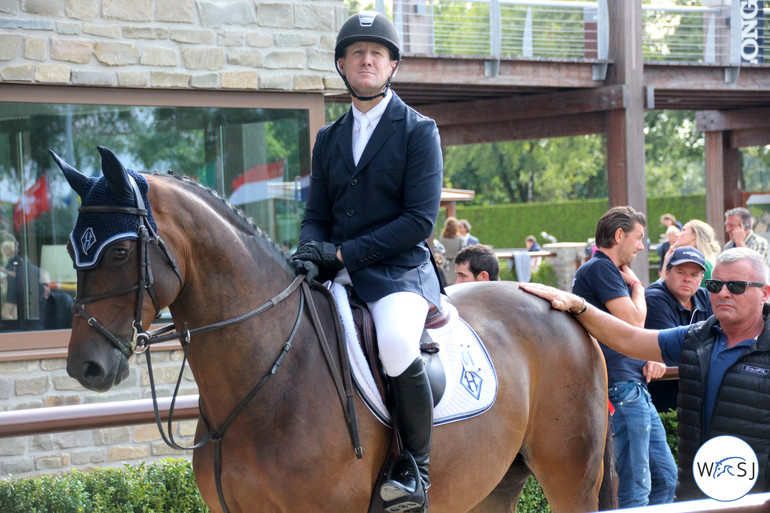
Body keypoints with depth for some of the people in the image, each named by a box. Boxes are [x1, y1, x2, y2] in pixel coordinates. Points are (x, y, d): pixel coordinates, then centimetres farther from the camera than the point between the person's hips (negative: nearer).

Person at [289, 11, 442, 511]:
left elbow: (421, 218, -9)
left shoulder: (419, 130, 0)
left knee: (397, 344, -35)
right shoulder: (329, 138, 17)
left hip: (400, 270, -6)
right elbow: (317, 216, 17)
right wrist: (311, 250, -9)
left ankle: (416, 469, -15)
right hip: (339, 275, 6)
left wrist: (343, 252, -16)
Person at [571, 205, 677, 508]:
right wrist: (636, 286, 2)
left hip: (637, 390, 11)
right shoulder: (600, 268, -10)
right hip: (620, 391, -11)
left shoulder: (613, 272, 22)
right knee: (635, 489, -8)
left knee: (665, 477, 14)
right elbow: (634, 322, -15)